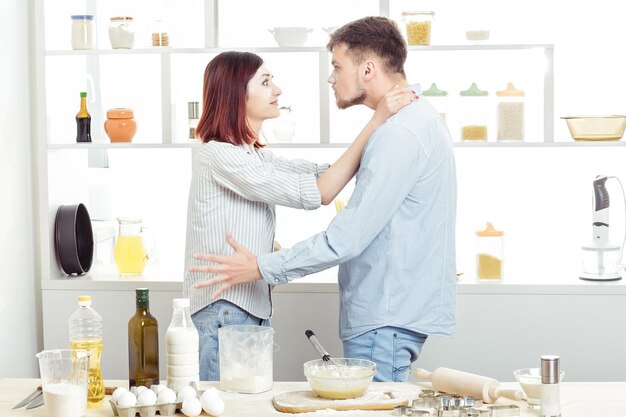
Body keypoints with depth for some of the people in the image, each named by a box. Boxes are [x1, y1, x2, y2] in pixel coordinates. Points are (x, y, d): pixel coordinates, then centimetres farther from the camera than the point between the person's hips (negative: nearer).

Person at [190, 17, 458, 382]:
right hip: (393, 313, 10)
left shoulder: (400, 134, -20)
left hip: (387, 320, -10)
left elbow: (349, 236, -24)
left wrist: (263, 267, -17)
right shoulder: (420, 117, 15)